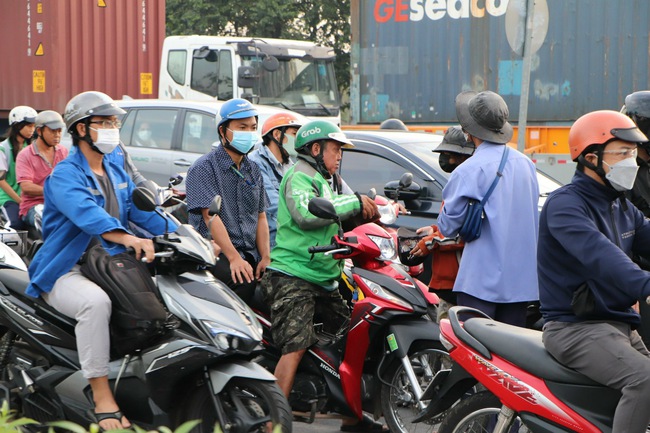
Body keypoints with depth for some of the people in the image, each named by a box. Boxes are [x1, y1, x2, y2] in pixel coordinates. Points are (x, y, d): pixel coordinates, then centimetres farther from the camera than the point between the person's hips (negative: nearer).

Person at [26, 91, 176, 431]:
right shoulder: (65, 174, -12)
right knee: (95, 301, -38)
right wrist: (128, 239, -47)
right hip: (66, 273, -8)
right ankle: (102, 399, -36)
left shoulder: (116, 173, 16)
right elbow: (86, 213, -31)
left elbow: (141, 209, 7)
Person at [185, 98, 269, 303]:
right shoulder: (203, 168, -3)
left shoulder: (253, 170, 20)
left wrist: (266, 258, 2)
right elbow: (211, 216, -13)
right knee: (244, 284, -32)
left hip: (250, 254, 7)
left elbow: (261, 216, 17)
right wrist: (234, 258, -22)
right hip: (216, 253, -7)